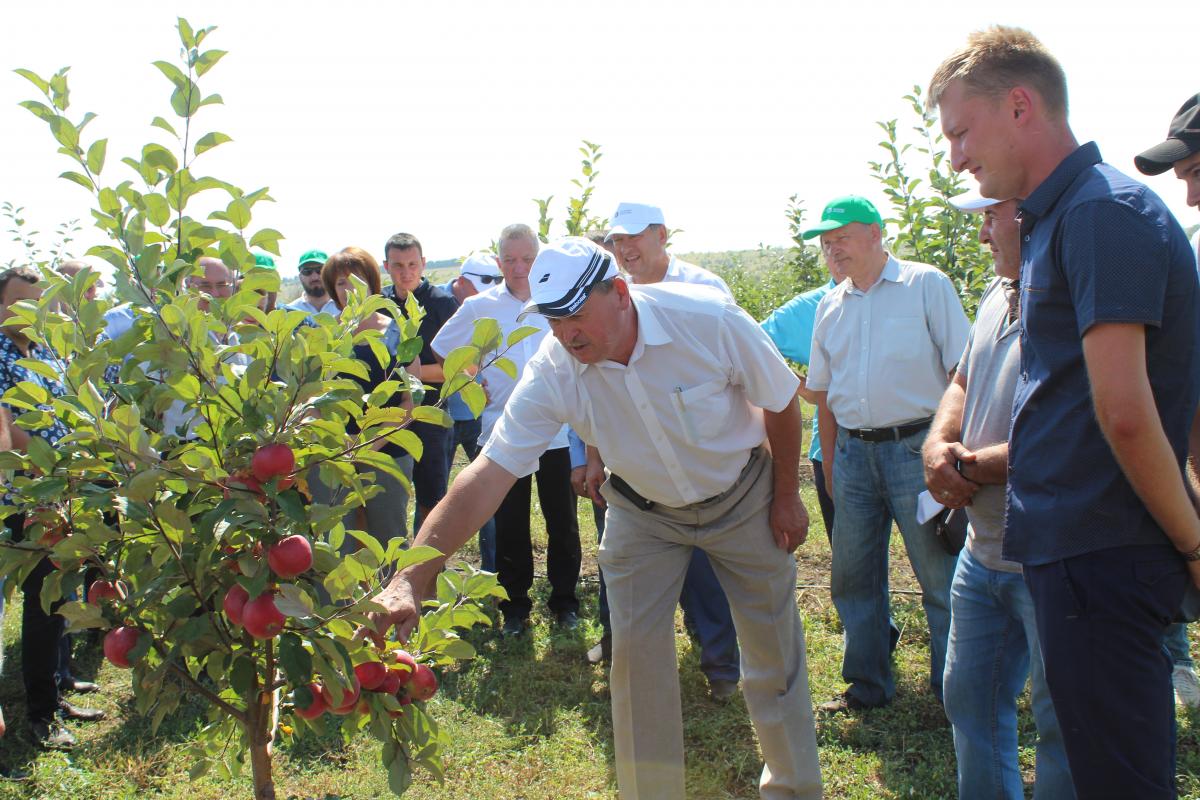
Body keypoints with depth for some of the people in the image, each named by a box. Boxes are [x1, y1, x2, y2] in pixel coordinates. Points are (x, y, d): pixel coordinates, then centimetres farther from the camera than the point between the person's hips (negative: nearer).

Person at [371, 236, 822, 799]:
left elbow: (781, 400, -14)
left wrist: (786, 496, -3)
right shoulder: (552, 373, -26)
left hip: (742, 497, -1)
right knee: (635, 652, -3)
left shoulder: (707, 319, -31)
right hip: (644, 512, 1)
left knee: (774, 648, 7)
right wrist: (410, 579, -40)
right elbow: (489, 474, -30)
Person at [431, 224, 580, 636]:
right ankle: (515, 606, 21)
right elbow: (442, 348, 13)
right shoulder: (481, 306, 1)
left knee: (562, 523, 7)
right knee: (510, 526, 8)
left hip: (556, 430, 0)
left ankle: (565, 601, 24)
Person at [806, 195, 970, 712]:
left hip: (916, 447, -5)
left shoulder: (926, 285, -1)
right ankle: (867, 686, 25)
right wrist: (830, 465, 14)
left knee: (942, 576, 0)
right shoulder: (830, 307, 13)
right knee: (853, 577, 10)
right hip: (853, 452, 5)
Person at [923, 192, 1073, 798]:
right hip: (983, 548, 9)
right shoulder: (999, 294, 9)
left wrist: (971, 466, -16)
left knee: (1061, 720, 7)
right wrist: (939, 445, 0)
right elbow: (962, 384, 21)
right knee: (970, 699, 20)